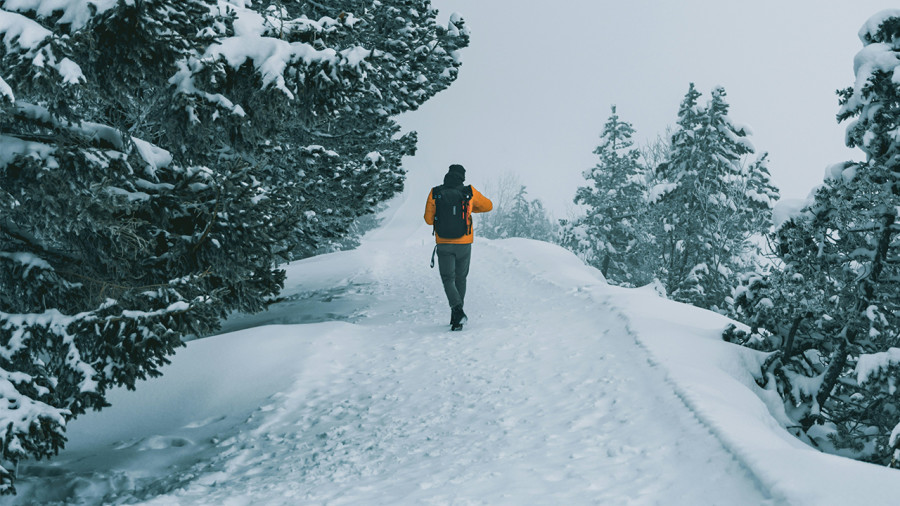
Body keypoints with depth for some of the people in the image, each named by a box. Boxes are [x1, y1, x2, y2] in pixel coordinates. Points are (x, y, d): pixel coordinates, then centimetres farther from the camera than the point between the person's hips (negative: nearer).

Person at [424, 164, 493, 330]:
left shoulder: (435, 193, -5)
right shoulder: (469, 192, -3)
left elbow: (429, 219, 0)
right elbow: (488, 206, 12)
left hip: (443, 244, -1)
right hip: (464, 244, 1)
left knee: (448, 280, 4)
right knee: (460, 278, 16)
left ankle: (457, 309, -22)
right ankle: (456, 320, 18)